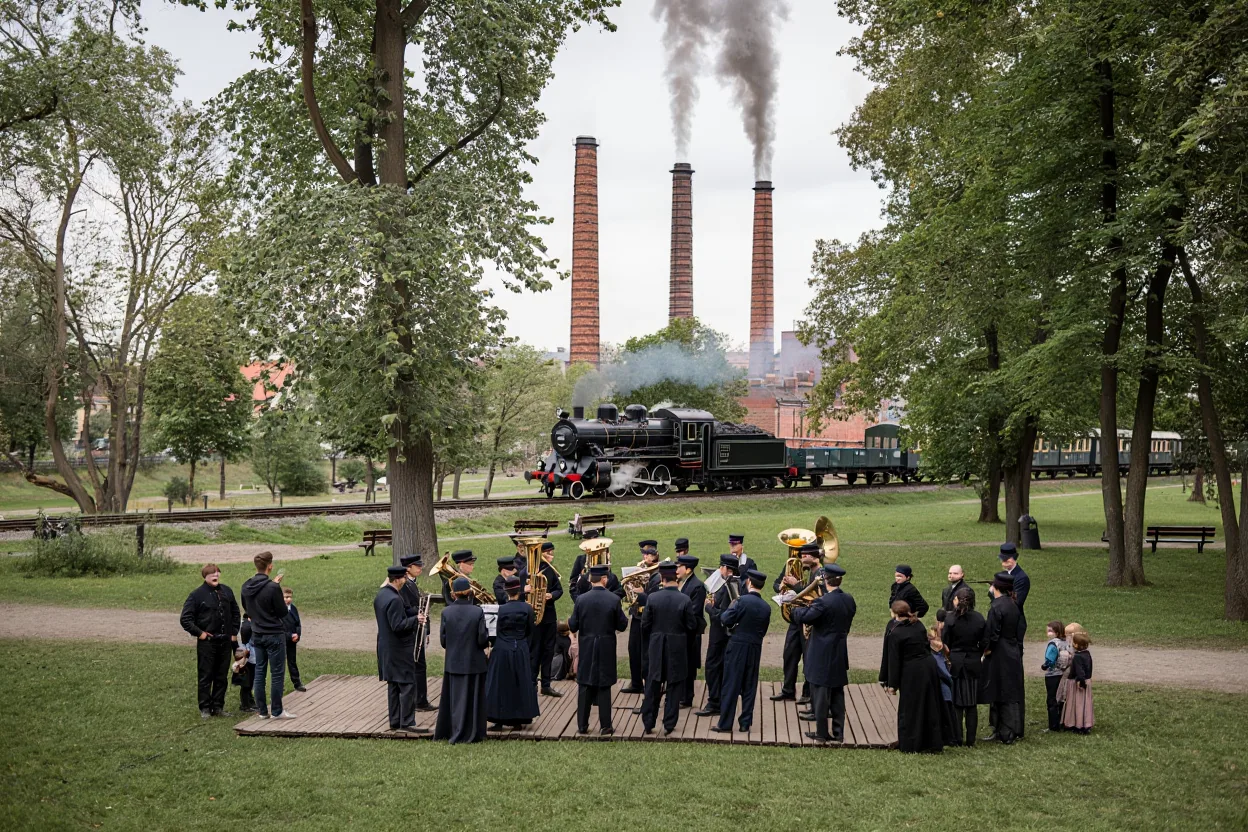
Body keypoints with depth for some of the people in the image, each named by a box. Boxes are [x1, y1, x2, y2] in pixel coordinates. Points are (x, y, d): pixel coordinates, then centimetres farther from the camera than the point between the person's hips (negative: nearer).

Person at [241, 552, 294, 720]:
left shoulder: (246, 587, 0)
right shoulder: (273, 588, -21)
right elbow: (282, 612, -14)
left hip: (257, 635, 7)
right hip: (274, 635, -7)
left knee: (259, 672, 12)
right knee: (278, 674, 2)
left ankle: (262, 710, 17)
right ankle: (277, 711, 7)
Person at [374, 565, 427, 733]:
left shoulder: (380, 595, 9)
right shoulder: (394, 599, -22)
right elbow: (398, 625, -26)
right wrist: (416, 620, -19)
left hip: (386, 648, 10)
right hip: (399, 648, -10)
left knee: (393, 685, 14)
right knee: (408, 685, -4)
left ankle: (394, 721, 20)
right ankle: (407, 722, -2)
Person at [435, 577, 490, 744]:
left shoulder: (446, 612, -8)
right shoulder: (478, 612, -13)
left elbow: (443, 640, -3)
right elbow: (483, 640, -13)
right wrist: (486, 638, 9)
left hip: (453, 663, 2)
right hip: (474, 662, -2)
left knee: (454, 698, 13)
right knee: (472, 698, 8)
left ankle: (453, 733, 19)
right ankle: (472, 734, 13)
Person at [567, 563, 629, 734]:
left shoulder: (581, 599, -8)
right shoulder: (613, 599, -11)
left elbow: (572, 626, -5)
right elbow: (622, 626, -5)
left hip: (586, 648, 1)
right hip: (606, 649, -1)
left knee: (584, 687, 10)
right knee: (604, 688, 7)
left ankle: (582, 725, 14)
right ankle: (605, 726, 10)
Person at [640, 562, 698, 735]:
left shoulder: (652, 598, -10)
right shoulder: (685, 600, -13)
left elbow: (645, 624, -4)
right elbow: (692, 626, -8)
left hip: (657, 647, 1)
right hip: (678, 648, -1)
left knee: (653, 685, 13)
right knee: (674, 686, 9)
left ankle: (648, 723, 19)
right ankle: (669, 725, 12)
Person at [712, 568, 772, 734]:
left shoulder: (742, 601, -14)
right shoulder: (766, 607, 3)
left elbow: (725, 620, -13)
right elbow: (763, 631, 10)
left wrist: (730, 607, 4)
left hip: (737, 647, -5)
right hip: (755, 649, 5)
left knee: (730, 685, 1)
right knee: (749, 687, 11)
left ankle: (725, 724, 4)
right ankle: (745, 723, 15)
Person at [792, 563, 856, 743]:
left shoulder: (824, 601, -22)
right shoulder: (849, 600, 2)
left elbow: (804, 618, -24)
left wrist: (796, 608, -4)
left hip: (823, 656, -7)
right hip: (840, 655, 7)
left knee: (821, 693, 4)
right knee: (838, 694, 15)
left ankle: (822, 733, 10)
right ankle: (838, 732, 19)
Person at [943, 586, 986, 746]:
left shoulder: (950, 619, -13)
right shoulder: (980, 619, -3)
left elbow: (944, 644, -9)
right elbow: (984, 644, 2)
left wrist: (948, 659, 6)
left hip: (955, 665, -3)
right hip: (973, 665, 3)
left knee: (956, 703, 5)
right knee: (972, 704, 10)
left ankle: (957, 739, 6)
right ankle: (970, 740, 13)